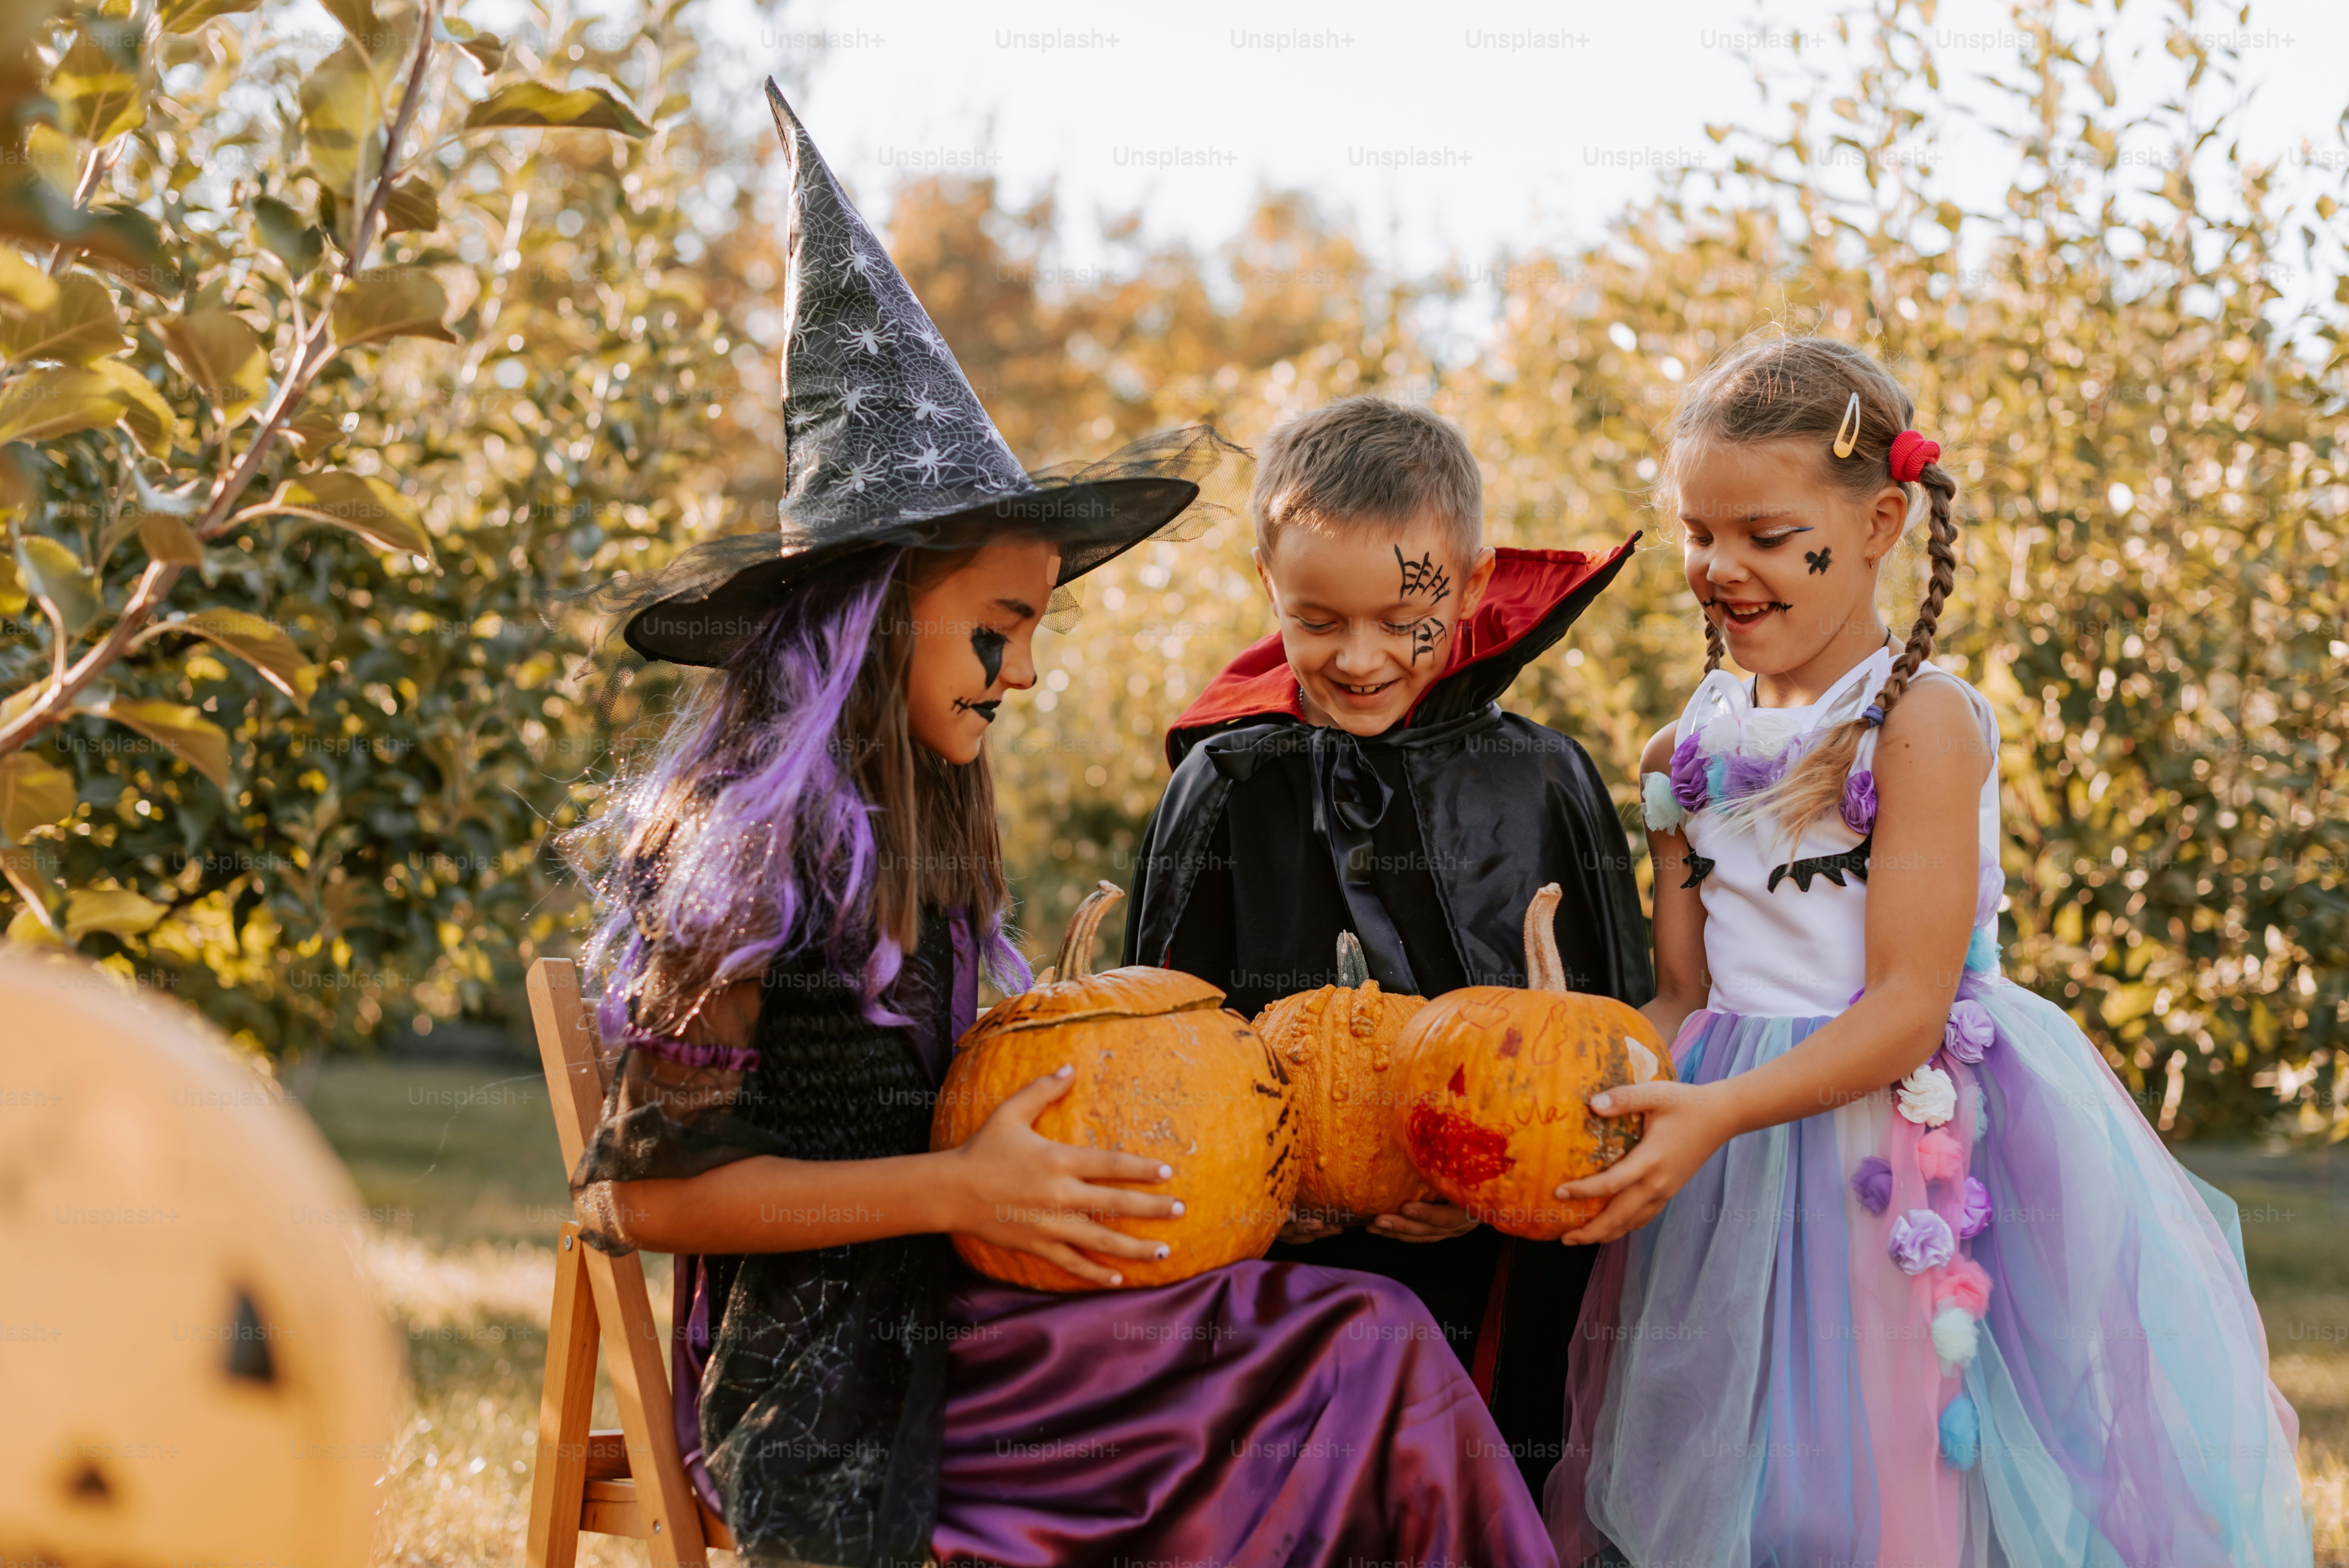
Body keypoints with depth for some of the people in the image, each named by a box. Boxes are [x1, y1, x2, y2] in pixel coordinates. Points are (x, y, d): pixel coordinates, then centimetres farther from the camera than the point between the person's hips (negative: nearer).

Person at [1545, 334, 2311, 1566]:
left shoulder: (1923, 723, -12)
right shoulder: (1692, 748, 8)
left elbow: (1907, 1008, -17)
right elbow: (1682, 995, 9)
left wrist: (1719, 1113, -28)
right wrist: (1608, 1098, -11)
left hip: (1912, 1156, -6)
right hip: (1739, 1188, 6)